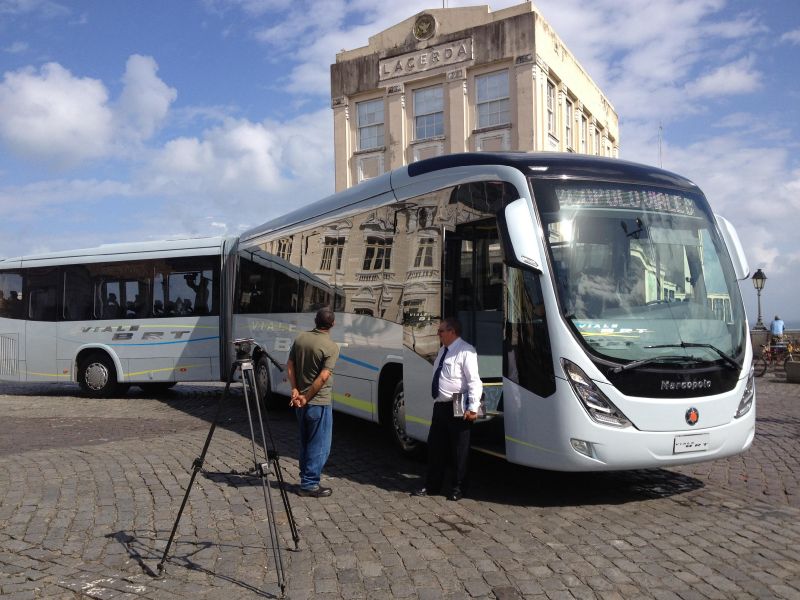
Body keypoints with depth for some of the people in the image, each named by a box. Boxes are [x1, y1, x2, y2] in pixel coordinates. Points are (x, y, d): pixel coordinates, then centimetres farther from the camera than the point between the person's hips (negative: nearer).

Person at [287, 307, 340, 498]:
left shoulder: (300, 338, 4)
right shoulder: (331, 347, -15)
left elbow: (290, 366, 4)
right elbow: (323, 377, -21)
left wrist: (295, 390, -1)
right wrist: (306, 397, -16)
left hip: (300, 402, 7)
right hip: (319, 403, -7)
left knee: (305, 443, 18)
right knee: (319, 445, 3)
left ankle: (306, 480, 25)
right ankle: (310, 484, 6)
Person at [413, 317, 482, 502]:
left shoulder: (465, 351, -14)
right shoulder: (443, 350, 14)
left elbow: (474, 381, -18)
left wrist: (473, 408, -22)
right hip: (440, 406, 9)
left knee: (459, 450, 5)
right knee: (435, 447, 14)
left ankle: (459, 488, 20)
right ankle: (432, 485, 27)